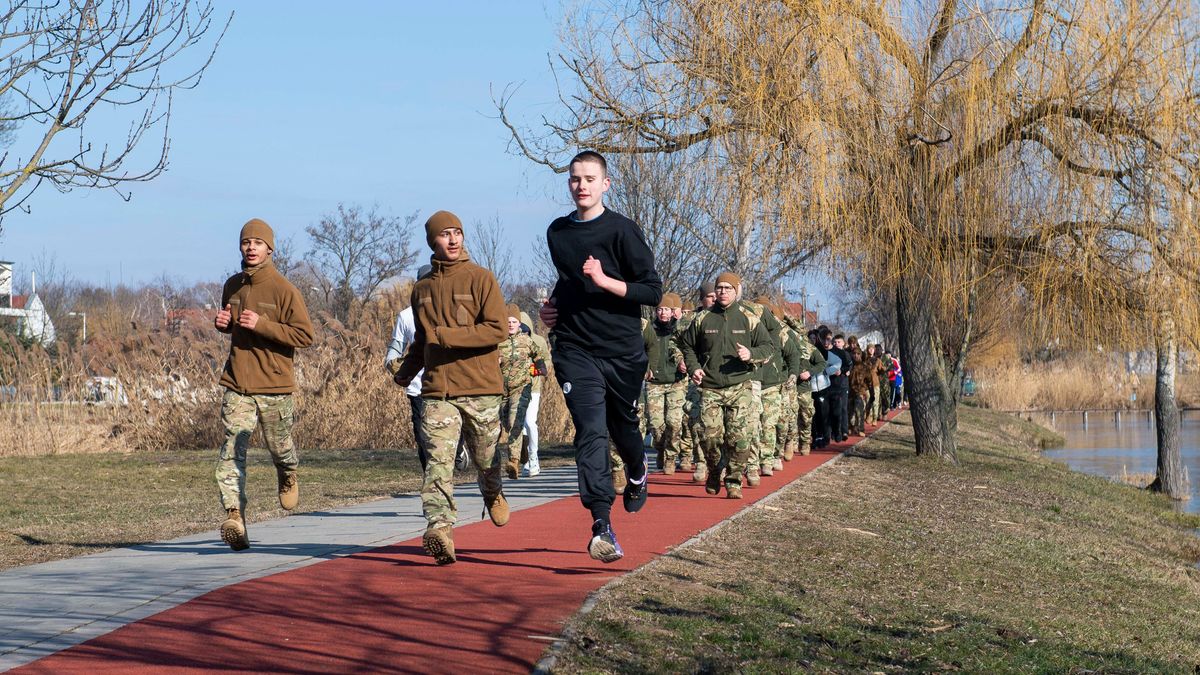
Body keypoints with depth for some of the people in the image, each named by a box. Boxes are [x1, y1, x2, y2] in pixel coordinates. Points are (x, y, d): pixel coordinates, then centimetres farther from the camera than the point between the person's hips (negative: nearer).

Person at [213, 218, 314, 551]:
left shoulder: (283, 290, -8)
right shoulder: (232, 286, 10)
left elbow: (305, 335, -13)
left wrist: (262, 324, -21)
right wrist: (223, 323, 3)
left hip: (275, 386, -3)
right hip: (237, 386, 3)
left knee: (279, 446, 13)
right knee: (232, 453, -11)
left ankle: (288, 477, 48)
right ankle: (234, 517, -18)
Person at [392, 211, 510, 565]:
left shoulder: (480, 278, 0)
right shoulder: (422, 288, 14)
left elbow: (496, 329, -11)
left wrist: (446, 335, -16)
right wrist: (406, 370, 11)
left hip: (480, 389, -2)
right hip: (438, 391, 2)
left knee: (486, 458, 10)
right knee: (439, 460, -13)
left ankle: (493, 495, 43)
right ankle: (439, 529, -24)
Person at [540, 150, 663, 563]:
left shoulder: (622, 230, -5)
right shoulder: (557, 233, 11)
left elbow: (653, 291, -9)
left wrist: (605, 282, -21)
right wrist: (555, 305, 12)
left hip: (622, 350, -2)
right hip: (575, 350, 2)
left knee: (622, 427, 14)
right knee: (591, 432, -13)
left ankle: (637, 472, 50)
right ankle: (602, 527, -21)